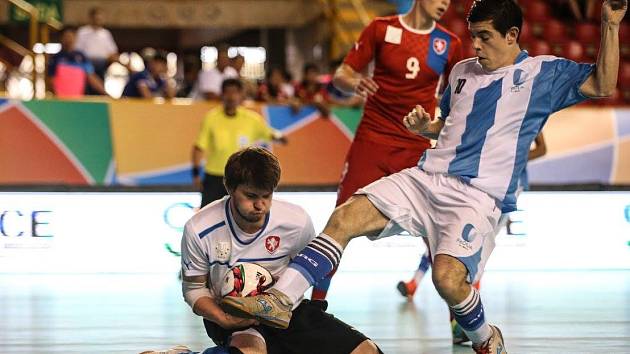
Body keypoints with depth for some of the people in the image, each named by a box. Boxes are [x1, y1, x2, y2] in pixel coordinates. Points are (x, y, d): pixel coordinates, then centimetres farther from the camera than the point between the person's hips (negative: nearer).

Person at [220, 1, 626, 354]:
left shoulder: (543, 72, 2)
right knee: (345, 217, -12)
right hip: (427, 177, 6)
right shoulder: (463, 71, 20)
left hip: (479, 197, -6)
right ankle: (280, 300, -16)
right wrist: (425, 126, 13)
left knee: (448, 277, -28)